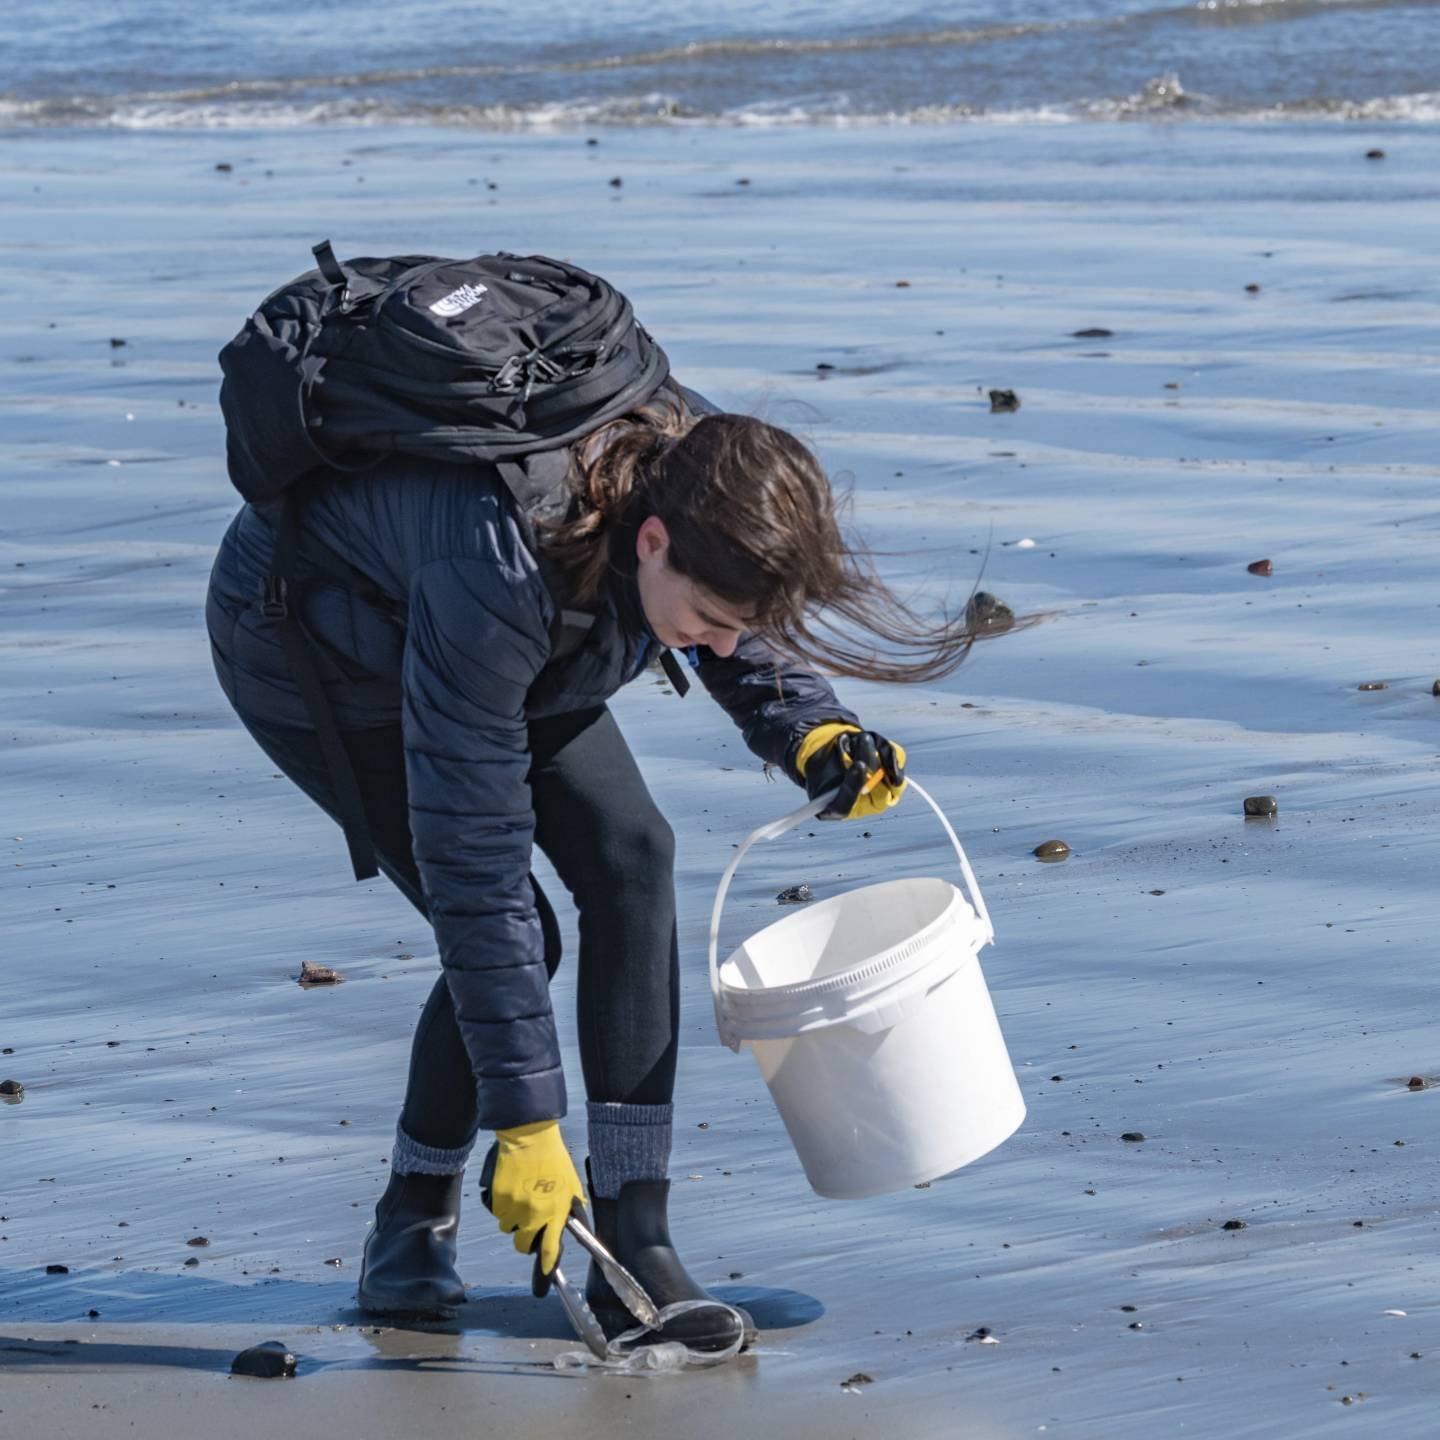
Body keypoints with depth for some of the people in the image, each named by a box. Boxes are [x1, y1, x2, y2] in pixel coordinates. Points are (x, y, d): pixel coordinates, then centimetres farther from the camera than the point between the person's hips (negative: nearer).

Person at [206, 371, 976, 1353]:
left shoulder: (700, 472, -26)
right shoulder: (496, 573, -44)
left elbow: (750, 644, -1)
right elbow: (473, 859, -39)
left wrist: (815, 736, -23)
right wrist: (525, 1124, -35)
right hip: (306, 649, -6)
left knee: (629, 855, -14)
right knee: (512, 934, -17)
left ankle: (634, 1244, -10)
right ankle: (412, 1228, 6)